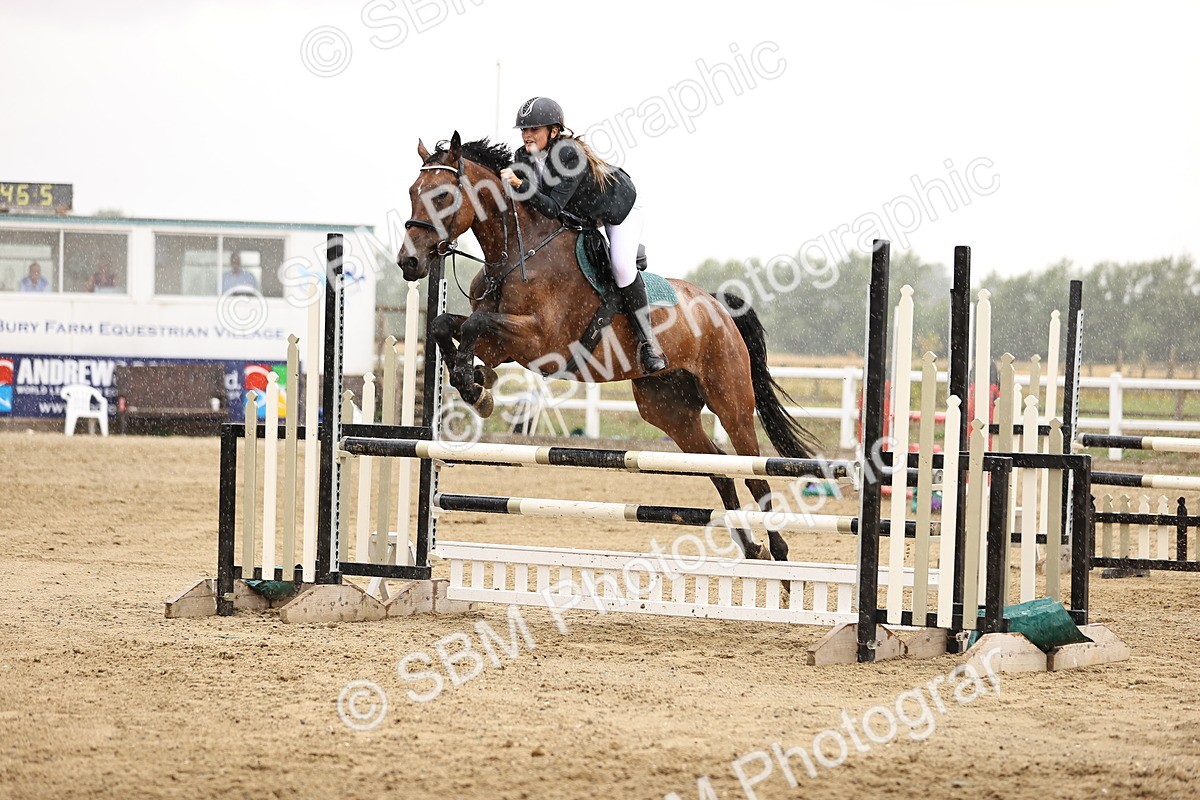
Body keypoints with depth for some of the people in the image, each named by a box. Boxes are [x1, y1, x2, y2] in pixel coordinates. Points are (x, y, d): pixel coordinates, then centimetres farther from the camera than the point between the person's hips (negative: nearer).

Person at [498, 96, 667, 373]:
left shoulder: (569, 155, -38)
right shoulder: (523, 157, -16)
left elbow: (553, 208, -43)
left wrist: (520, 186, -52)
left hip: (620, 208, -8)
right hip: (582, 214, 8)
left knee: (621, 264, -26)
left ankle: (647, 340, -17)